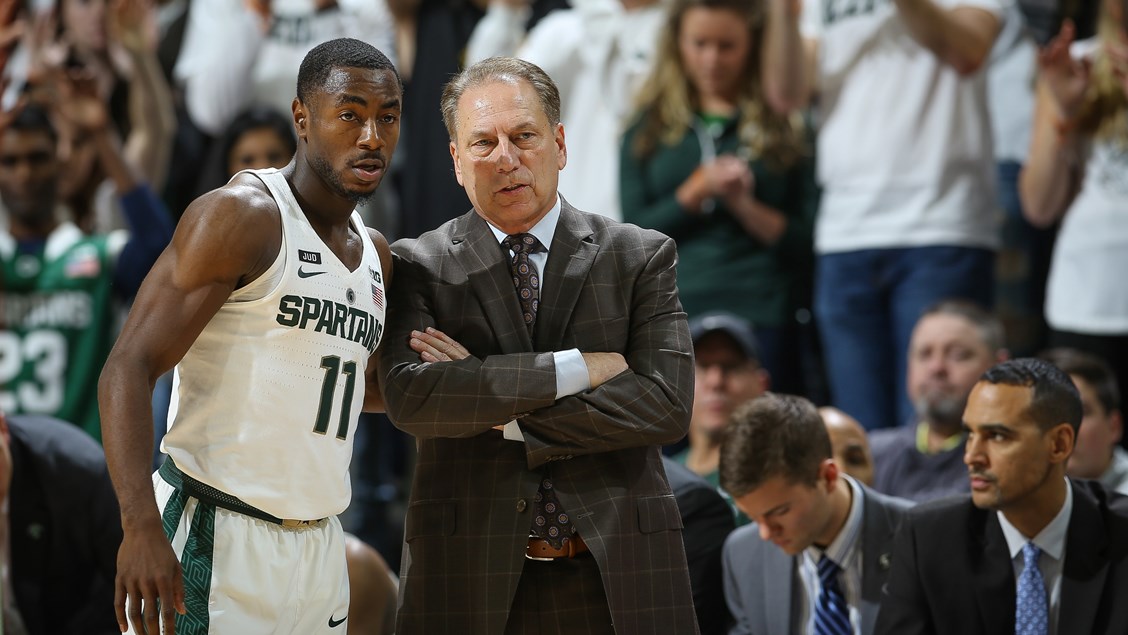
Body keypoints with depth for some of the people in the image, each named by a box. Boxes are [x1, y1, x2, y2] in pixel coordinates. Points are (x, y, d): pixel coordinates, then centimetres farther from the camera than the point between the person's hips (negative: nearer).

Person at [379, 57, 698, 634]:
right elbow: (409, 397, -13)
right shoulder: (420, 266, 4)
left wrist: (503, 416, -10)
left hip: (618, 575, 1)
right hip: (472, 576, -1)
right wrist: (573, 370, -14)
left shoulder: (640, 257, 6)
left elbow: (667, 405, -7)